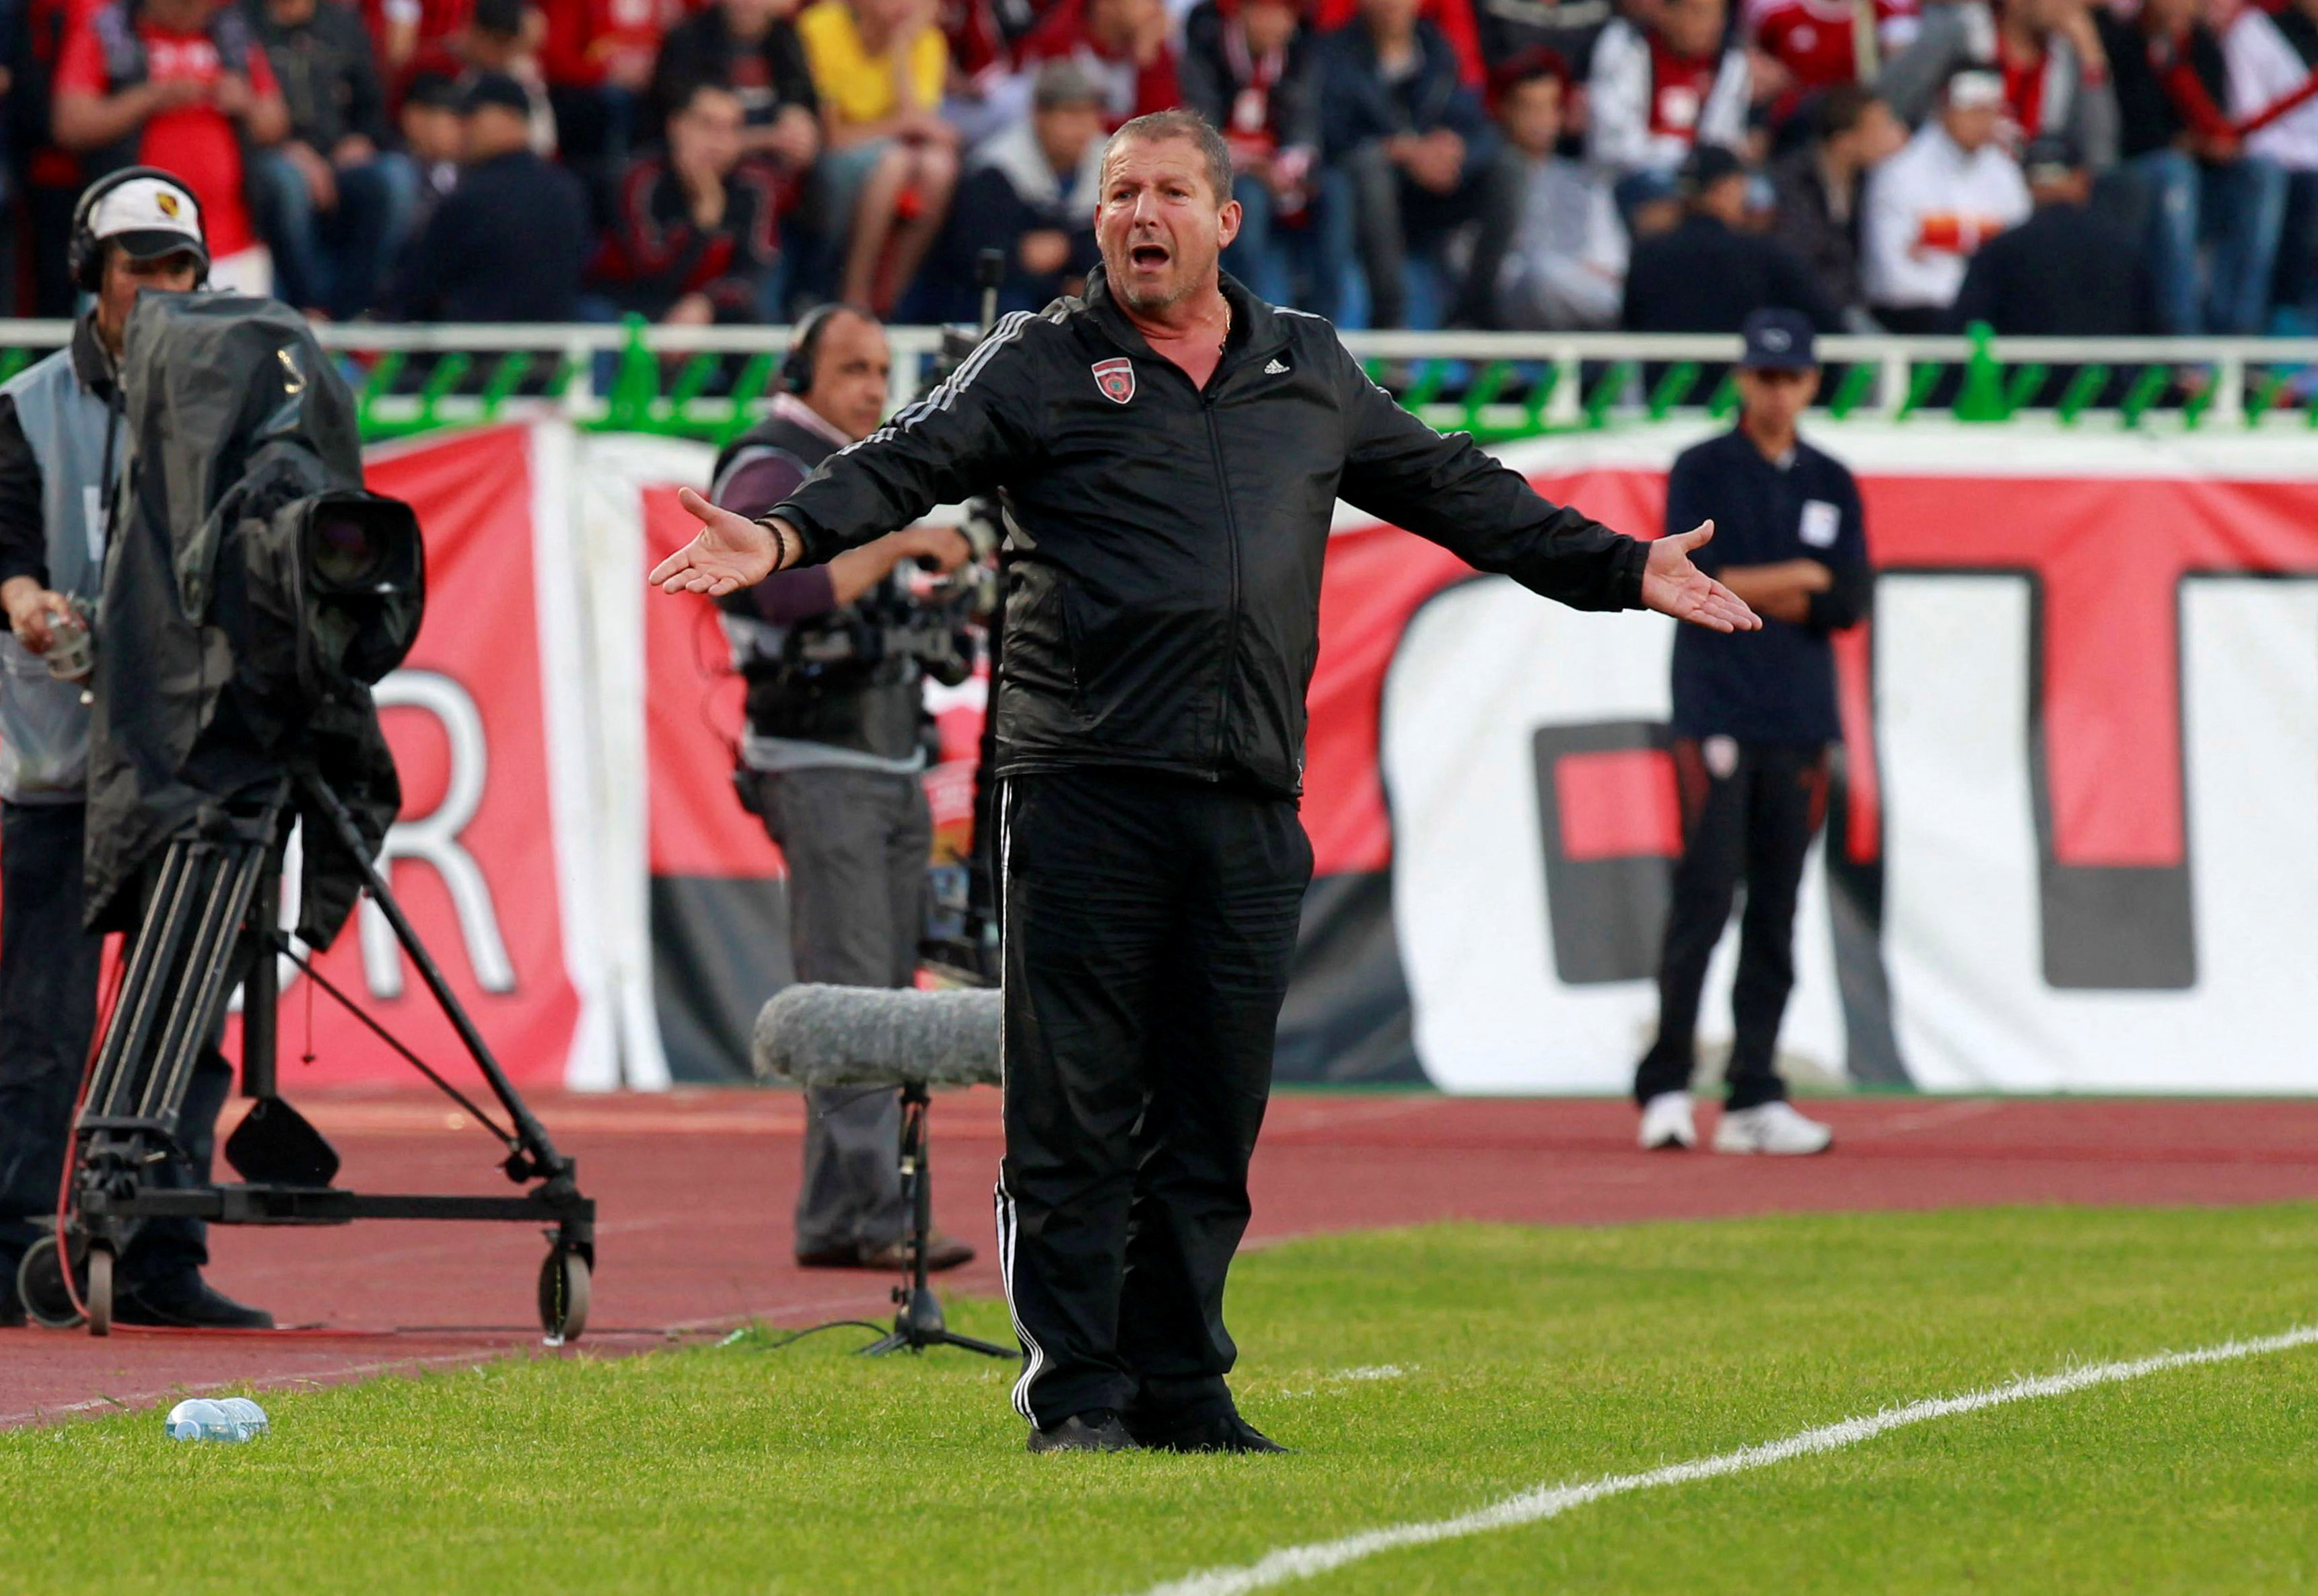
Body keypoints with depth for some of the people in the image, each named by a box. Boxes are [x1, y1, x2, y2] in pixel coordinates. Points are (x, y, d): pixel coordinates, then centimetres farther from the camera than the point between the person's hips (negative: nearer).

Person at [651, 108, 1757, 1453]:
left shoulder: (1312, 372, 19)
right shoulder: (1041, 367, 6)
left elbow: (1454, 489, 28)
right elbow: (910, 463, -7)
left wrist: (1625, 571, 31)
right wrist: (787, 536, -25)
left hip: (1250, 805, 4)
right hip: (1085, 787, -4)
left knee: (1212, 1123, 6)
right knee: (1075, 1113, -4)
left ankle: (1183, 1390, 14)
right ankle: (1077, 1394, 1)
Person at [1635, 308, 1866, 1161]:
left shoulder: (1832, 485, 15)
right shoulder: (1701, 471, 3)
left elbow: (1849, 605, 5)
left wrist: (1745, 591, -7)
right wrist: (1796, 580, -6)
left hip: (1800, 721, 4)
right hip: (1716, 714, -4)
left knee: (1776, 912, 3)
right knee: (1705, 893, -12)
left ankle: (1754, 1097, 5)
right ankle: (1666, 1087, -10)